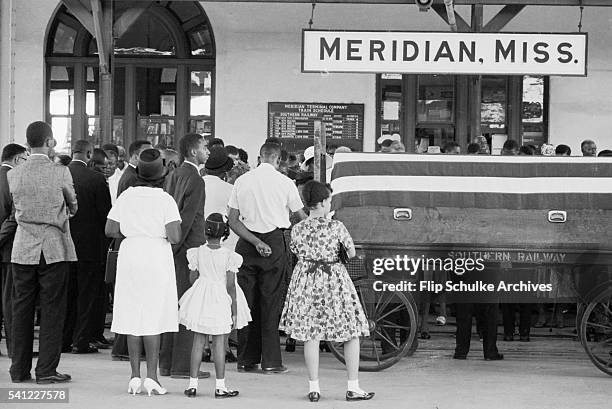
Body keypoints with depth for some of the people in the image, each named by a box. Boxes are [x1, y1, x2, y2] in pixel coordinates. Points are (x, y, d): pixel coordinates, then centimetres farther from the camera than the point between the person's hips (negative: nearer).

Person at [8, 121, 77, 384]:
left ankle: (20, 369, 13)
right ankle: (46, 370, 1)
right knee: (52, 310, 2)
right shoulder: (60, 173, -10)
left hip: (23, 248, 4)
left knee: (21, 309, 10)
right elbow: (73, 206, 5)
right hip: (54, 248, -3)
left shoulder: (13, 175, 0)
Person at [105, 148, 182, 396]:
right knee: (153, 318, 1)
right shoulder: (165, 200, -7)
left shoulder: (126, 196, 3)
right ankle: (151, 376, -2)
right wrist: (159, 233, 7)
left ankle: (135, 376, 8)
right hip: (157, 257, -3)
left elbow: (110, 230, 4)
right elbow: (175, 237, -14)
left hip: (130, 255, 3)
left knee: (132, 316, 8)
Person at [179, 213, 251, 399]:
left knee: (198, 342, 9)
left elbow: (193, 279, 4)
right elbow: (230, 286, -10)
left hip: (200, 301, 2)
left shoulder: (197, 253, -6)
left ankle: (193, 384, 10)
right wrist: (234, 311, -4)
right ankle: (220, 386, 5)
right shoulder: (229, 256, -11)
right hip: (221, 303, -2)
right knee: (219, 342, 3)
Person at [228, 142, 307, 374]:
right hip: (274, 242, -2)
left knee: (247, 301, 8)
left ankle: (246, 359, 10)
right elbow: (302, 218, 4)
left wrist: (255, 242, -4)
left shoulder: (242, 181, 4)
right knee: (270, 302, 1)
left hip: (246, 243, 3)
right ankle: (271, 361, 1)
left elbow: (233, 222, -1)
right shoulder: (284, 183, -3)